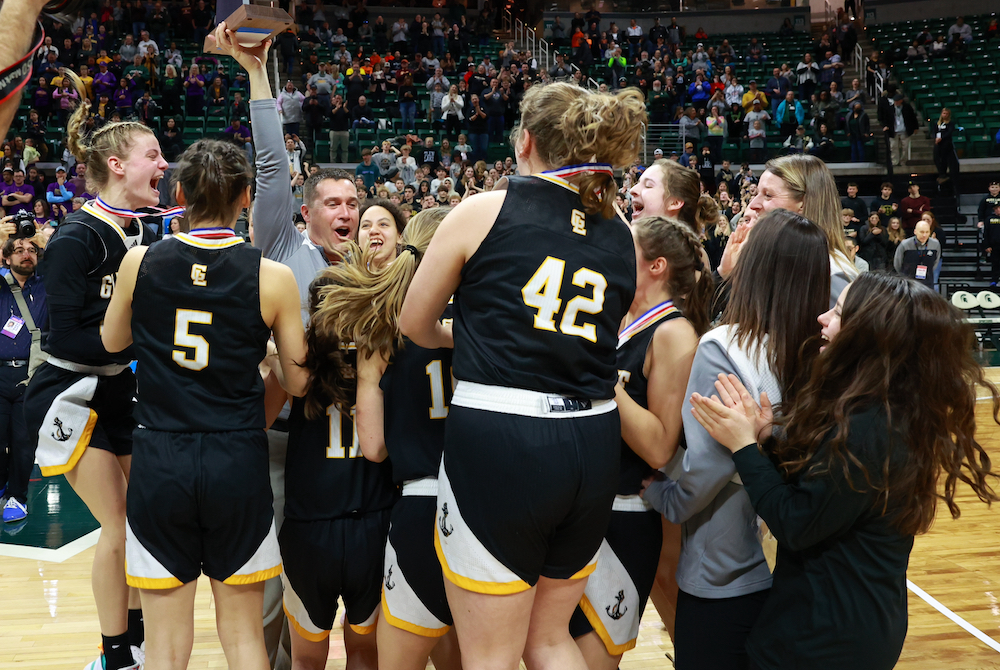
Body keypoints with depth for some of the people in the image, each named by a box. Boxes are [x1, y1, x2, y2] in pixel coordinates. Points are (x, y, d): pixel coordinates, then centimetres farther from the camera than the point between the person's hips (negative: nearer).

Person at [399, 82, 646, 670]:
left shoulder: (484, 211, -2)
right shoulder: (623, 239, 8)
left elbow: (415, 324, 7)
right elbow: (610, 344, 14)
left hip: (497, 443, -5)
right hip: (592, 450, 5)